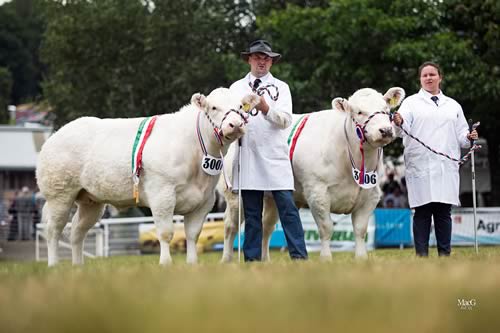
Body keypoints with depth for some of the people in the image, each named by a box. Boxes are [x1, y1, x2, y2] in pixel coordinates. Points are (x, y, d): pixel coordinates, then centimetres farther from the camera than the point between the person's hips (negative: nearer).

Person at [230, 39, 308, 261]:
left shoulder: (281, 87, 11)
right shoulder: (237, 88, 16)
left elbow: (285, 120, -1)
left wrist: (266, 109, -19)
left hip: (276, 157, -1)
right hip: (247, 156, 1)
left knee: (288, 207, -6)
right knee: (251, 212, 4)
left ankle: (299, 256, -5)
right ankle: (252, 258, 8)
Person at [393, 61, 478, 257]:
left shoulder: (453, 106, 21)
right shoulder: (411, 102, 10)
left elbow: (461, 135, 20)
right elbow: (404, 130, -5)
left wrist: (469, 138, -3)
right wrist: (399, 124, -28)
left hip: (447, 167, 3)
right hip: (420, 166, -2)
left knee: (444, 212, 0)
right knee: (422, 211, -5)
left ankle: (445, 254, 3)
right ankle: (421, 254, -4)